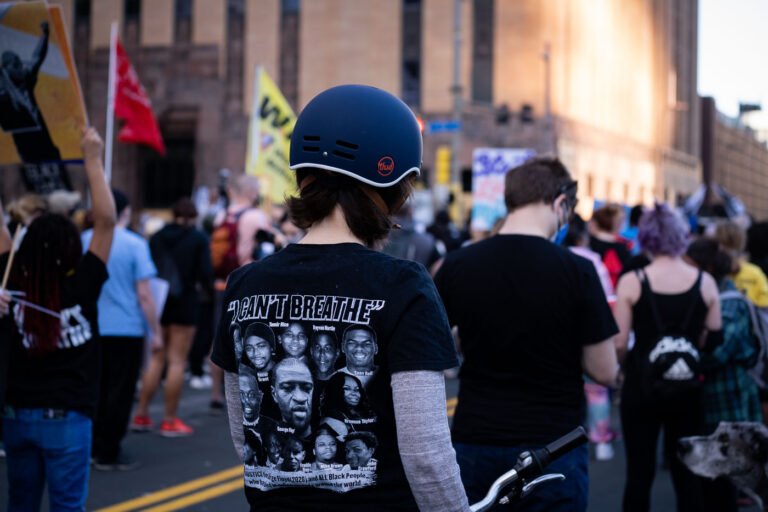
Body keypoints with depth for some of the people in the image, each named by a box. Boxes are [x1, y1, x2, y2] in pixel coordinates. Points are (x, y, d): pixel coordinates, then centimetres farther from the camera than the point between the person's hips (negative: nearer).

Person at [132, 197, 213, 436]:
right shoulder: (198, 239, -5)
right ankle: (169, 421, 2)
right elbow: (205, 274, -11)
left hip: (158, 303, 4)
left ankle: (142, 413, 14)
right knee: (177, 361, 0)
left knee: (156, 359, 15)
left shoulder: (156, 238, 6)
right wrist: (207, 282, 10)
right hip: (184, 304, -4)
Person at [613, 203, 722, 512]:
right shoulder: (705, 283, -4)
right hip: (686, 391, 2)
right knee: (686, 474, 11)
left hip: (641, 386, -2)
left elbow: (619, 343, -11)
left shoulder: (632, 282, -10)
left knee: (639, 472, 7)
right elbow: (714, 339, 2)